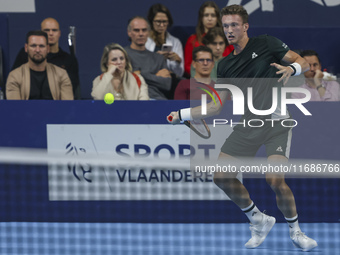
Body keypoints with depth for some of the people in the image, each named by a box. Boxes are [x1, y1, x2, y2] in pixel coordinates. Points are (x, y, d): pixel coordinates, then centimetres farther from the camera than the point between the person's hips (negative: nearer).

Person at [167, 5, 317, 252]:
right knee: (222, 175, -5)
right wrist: (182, 114, 8)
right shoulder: (225, 66, 12)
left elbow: (304, 62, -2)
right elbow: (216, 106, 14)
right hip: (248, 124, 6)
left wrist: (291, 68, -24)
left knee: (275, 180, -21)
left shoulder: (265, 44, -1)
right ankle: (259, 221, 16)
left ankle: (295, 231, 2)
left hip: (276, 121, -5)